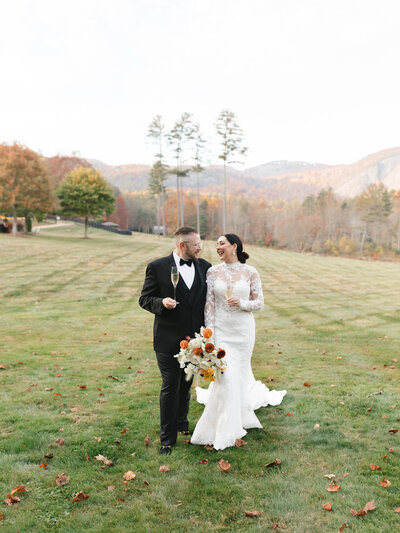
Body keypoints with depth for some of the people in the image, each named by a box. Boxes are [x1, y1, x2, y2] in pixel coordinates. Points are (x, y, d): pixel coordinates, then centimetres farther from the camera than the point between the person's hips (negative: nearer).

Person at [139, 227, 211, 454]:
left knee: (186, 385, 19)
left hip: (195, 338, 4)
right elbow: (145, 299, -3)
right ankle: (167, 439, 15)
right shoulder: (157, 267, -8)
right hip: (169, 340, -4)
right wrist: (161, 303, -25)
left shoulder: (205, 267, 3)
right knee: (170, 388, 1)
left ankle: (182, 423, 41)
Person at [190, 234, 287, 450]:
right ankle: (225, 428, 14)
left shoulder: (250, 273, -2)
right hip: (221, 330, 0)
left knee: (240, 371, 11)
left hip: (243, 330, 0)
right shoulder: (213, 272, 0)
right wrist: (209, 333, -8)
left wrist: (242, 303, -17)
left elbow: (259, 302, 2)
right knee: (225, 374, -5)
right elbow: (209, 304, -3)